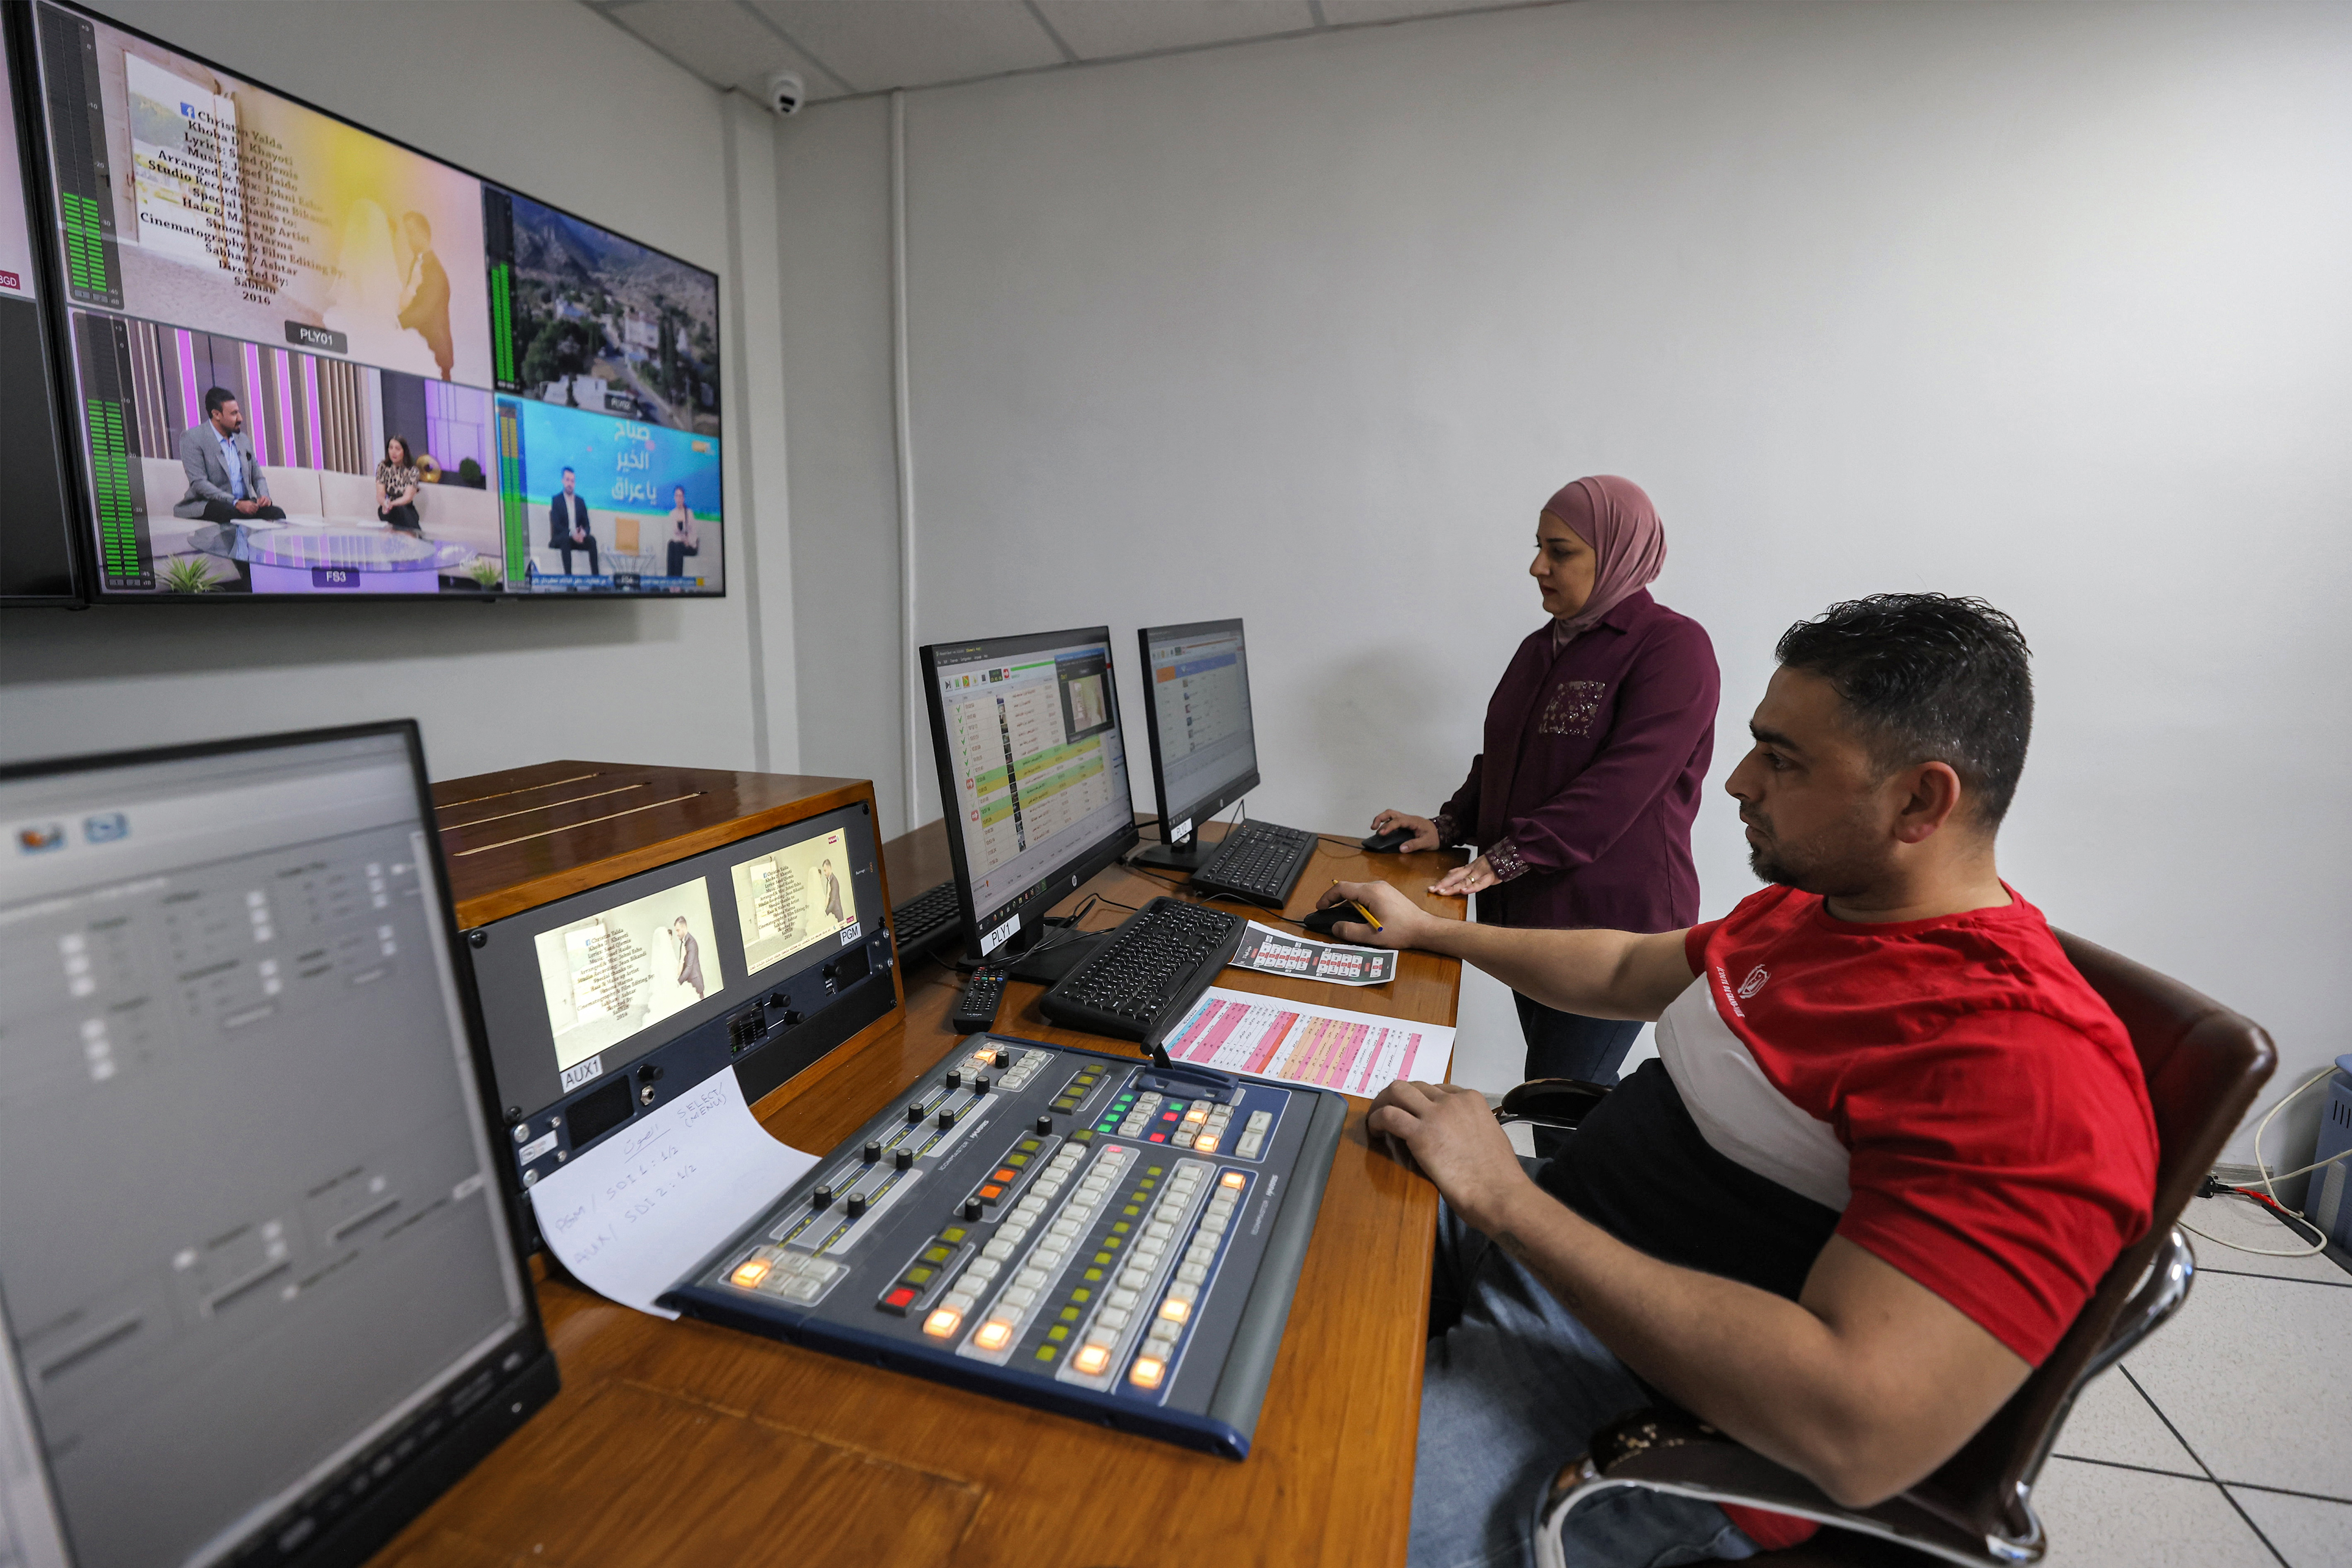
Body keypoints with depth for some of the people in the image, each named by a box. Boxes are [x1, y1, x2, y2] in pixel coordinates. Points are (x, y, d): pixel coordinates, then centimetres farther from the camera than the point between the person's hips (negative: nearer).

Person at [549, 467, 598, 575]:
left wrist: (583, 533, -14)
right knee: (565, 539, -37)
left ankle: (595, 574, -36)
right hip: (560, 539, -4)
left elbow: (587, 525, 10)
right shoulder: (556, 500, 2)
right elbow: (556, 525, -8)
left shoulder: (580, 501, 15)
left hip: (578, 537, 4)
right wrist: (571, 534, -25)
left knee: (592, 539, -26)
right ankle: (568, 575, -47)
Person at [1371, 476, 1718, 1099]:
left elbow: (1621, 785, -21)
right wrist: (1447, 827, 6)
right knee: (1563, 1086, 16)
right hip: (1525, 910, 7)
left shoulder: (1674, 647, -11)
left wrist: (1506, 858, -23)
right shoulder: (1542, 647, 14)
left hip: (1611, 923, -7)